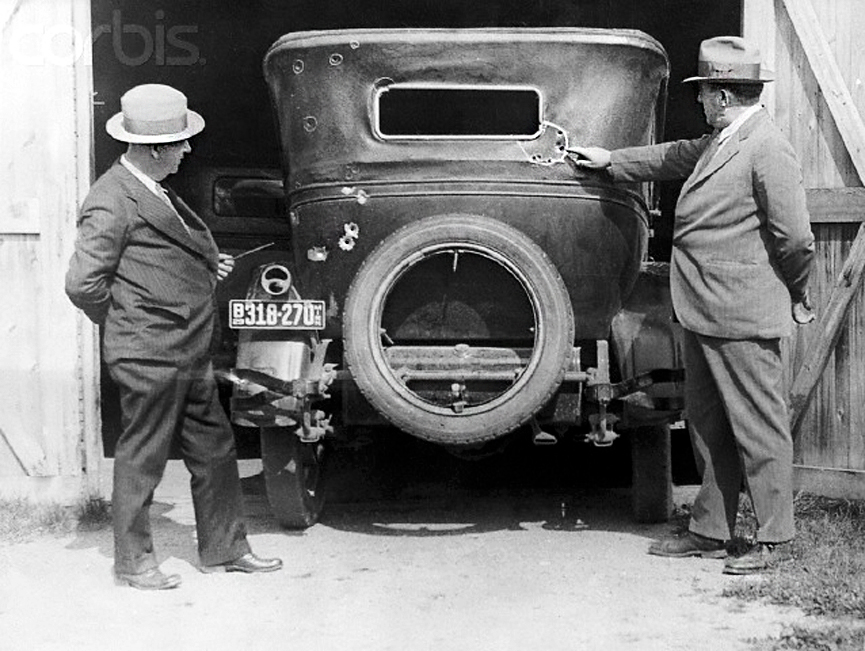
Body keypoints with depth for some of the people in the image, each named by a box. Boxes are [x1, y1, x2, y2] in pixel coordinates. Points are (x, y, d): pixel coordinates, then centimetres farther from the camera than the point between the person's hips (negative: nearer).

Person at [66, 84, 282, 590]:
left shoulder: (157, 192, 12)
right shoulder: (112, 204, -18)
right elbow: (84, 284, -19)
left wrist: (209, 267, 8)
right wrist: (128, 325, -7)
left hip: (190, 353, 9)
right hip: (149, 357, -9)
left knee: (214, 449, 15)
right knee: (142, 457, 4)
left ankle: (224, 549, 27)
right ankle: (133, 561, 19)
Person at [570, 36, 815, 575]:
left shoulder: (767, 150, -17)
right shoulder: (720, 141, 12)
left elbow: (796, 237, -17)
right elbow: (674, 157, 30)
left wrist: (794, 296, -4)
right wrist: (611, 160, 35)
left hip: (743, 317, -10)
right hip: (704, 311, 10)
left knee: (758, 426, 0)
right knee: (707, 424, 15)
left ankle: (776, 538, 11)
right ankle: (710, 531, 26)